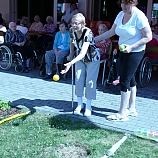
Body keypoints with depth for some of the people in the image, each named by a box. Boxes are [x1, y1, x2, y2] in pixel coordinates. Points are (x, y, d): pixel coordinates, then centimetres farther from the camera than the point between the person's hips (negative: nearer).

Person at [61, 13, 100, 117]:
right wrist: (71, 54, 2)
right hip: (80, 58, 5)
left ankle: (88, 107, 6)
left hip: (92, 59, -5)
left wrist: (71, 63, -57)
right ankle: (80, 104, 14)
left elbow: (83, 53, -45)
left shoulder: (88, 33, -35)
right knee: (78, 79, 1)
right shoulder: (72, 31, -17)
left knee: (90, 81, -6)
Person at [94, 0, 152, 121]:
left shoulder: (139, 16, -18)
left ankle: (122, 114, 2)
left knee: (125, 80, -7)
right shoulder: (121, 15, 4)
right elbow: (111, 32, 11)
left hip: (135, 52, -7)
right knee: (130, 79, 14)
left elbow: (148, 37, -17)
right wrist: (94, 39, 7)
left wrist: (131, 47, -24)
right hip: (123, 52, 7)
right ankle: (132, 109, 27)